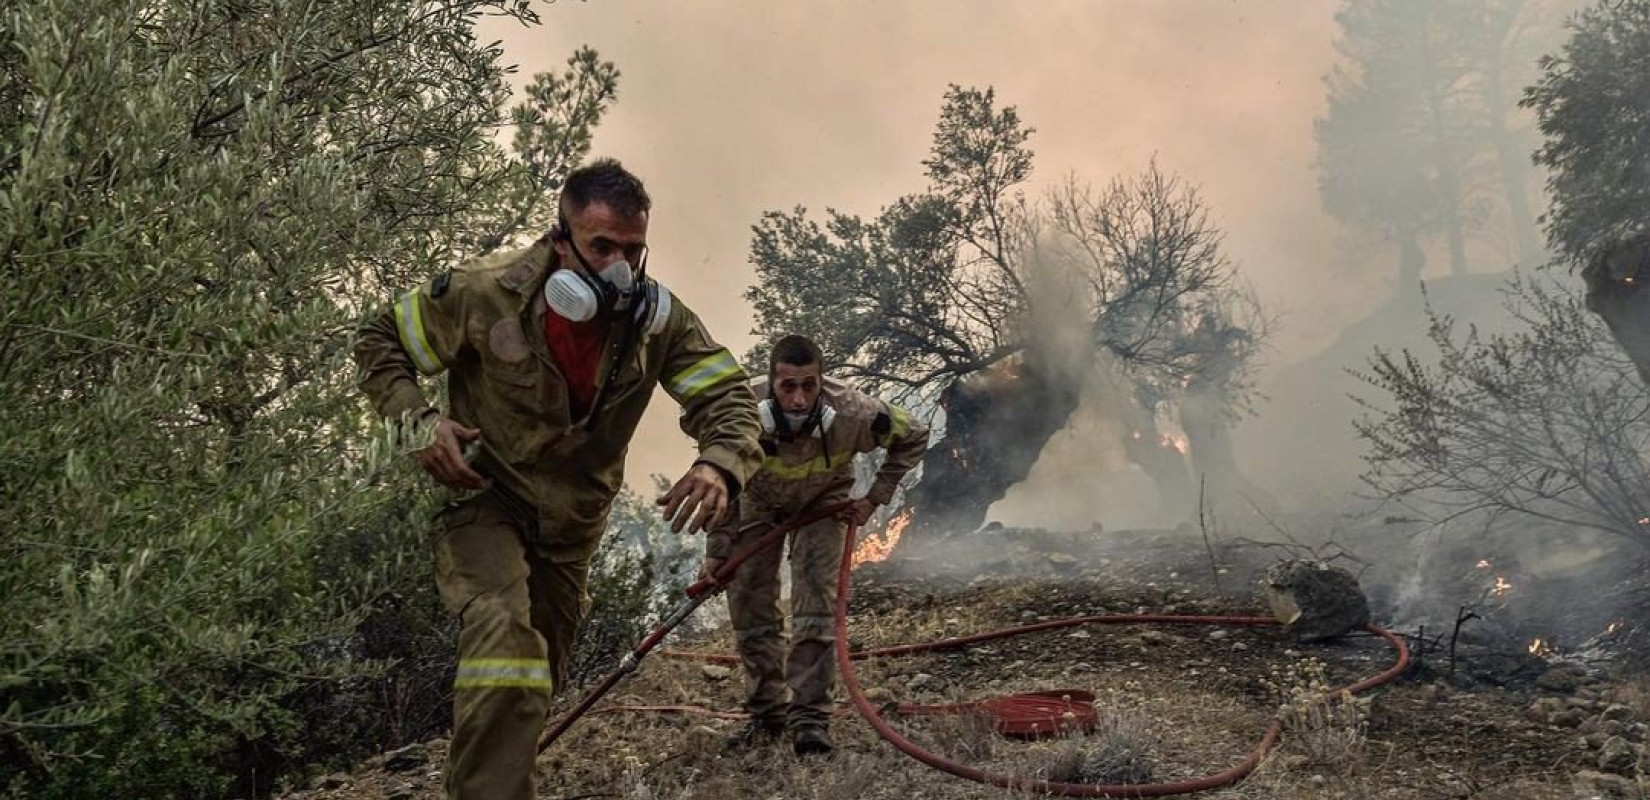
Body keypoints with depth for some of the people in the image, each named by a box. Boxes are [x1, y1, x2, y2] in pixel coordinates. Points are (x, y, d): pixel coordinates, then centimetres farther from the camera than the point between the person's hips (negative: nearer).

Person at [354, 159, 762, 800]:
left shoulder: (659, 319, -17)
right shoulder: (485, 293, -22)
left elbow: (728, 397, -19)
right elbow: (380, 344, -8)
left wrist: (720, 466, -42)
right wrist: (418, 423, -26)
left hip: (572, 522, 4)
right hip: (484, 499, -4)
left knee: (538, 676, 21)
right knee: (504, 632, -34)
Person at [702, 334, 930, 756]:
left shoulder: (852, 413, -36)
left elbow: (914, 437, -15)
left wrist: (874, 499, -16)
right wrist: (716, 551, -18)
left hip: (822, 502, -1)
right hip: (759, 502, 1)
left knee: (816, 602, -16)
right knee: (749, 603, -3)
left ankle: (810, 717, -9)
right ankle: (766, 715, 11)